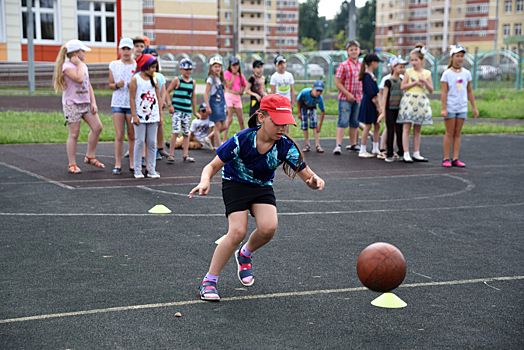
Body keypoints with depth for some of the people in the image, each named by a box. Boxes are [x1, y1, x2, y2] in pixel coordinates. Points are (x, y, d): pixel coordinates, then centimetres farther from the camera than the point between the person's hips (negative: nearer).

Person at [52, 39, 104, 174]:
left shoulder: (83, 66, 15)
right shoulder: (67, 66, -10)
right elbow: (79, 79, -26)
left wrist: (93, 102, 7)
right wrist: (79, 64, -12)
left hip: (85, 103, 7)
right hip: (72, 104, -7)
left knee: (97, 127, -2)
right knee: (74, 134, -5)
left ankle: (90, 156, 14)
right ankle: (72, 165, 4)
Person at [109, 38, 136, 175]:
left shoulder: (137, 65, 3)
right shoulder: (113, 65, 8)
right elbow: (110, 85, 12)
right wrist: (117, 85, -9)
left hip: (133, 104, -1)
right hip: (117, 103, 1)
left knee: (132, 136, 4)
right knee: (119, 135, -2)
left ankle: (133, 163, 14)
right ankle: (117, 165, 2)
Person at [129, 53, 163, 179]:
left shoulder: (155, 80, 10)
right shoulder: (135, 79, -2)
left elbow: (158, 98, 14)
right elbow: (132, 99, -4)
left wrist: (160, 115, 10)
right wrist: (134, 115, -10)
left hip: (153, 115, 4)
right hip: (140, 115, -4)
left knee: (152, 142, 4)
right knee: (140, 141, -2)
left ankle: (151, 169, 9)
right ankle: (137, 169, 4)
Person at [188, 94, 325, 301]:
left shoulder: (286, 147, -20)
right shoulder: (242, 140, -27)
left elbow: (307, 175, -15)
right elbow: (213, 166, -20)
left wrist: (315, 181, -40)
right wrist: (205, 182, -42)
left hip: (262, 187, 3)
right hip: (235, 184, -3)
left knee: (269, 228, -23)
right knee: (238, 232, -22)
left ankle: (245, 255, 12)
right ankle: (209, 281, -6)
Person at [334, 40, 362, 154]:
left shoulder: (361, 65, 10)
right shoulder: (344, 65, -9)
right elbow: (337, 82, -12)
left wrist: (362, 93, 12)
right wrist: (348, 94, -17)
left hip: (358, 98, 6)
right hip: (345, 99, -6)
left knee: (355, 122, 13)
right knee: (343, 121, -11)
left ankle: (353, 144, 24)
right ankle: (338, 145, -11)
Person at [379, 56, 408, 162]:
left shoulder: (402, 81, 9)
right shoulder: (388, 81, -6)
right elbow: (384, 96, -6)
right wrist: (383, 111, -10)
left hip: (399, 109, 4)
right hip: (390, 109, -4)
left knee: (399, 131, 6)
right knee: (390, 131, -1)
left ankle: (401, 152, 13)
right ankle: (389, 154, 4)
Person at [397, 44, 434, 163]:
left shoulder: (427, 73, 7)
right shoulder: (409, 71, 1)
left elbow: (431, 90, 5)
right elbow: (402, 86, -3)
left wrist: (425, 82, -11)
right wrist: (415, 83, -11)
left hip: (421, 101, 3)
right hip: (409, 99, -3)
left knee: (417, 129, 7)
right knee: (407, 127, -6)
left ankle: (416, 154, 13)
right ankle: (406, 154, -6)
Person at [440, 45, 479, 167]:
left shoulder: (466, 73, 8)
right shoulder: (447, 73, -4)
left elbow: (469, 92, 14)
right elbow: (444, 92, -7)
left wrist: (474, 107, 13)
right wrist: (444, 109, -12)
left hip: (462, 108, 4)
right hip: (450, 107, -4)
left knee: (457, 134, 5)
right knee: (449, 133, -1)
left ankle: (455, 159, 6)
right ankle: (446, 159, 4)